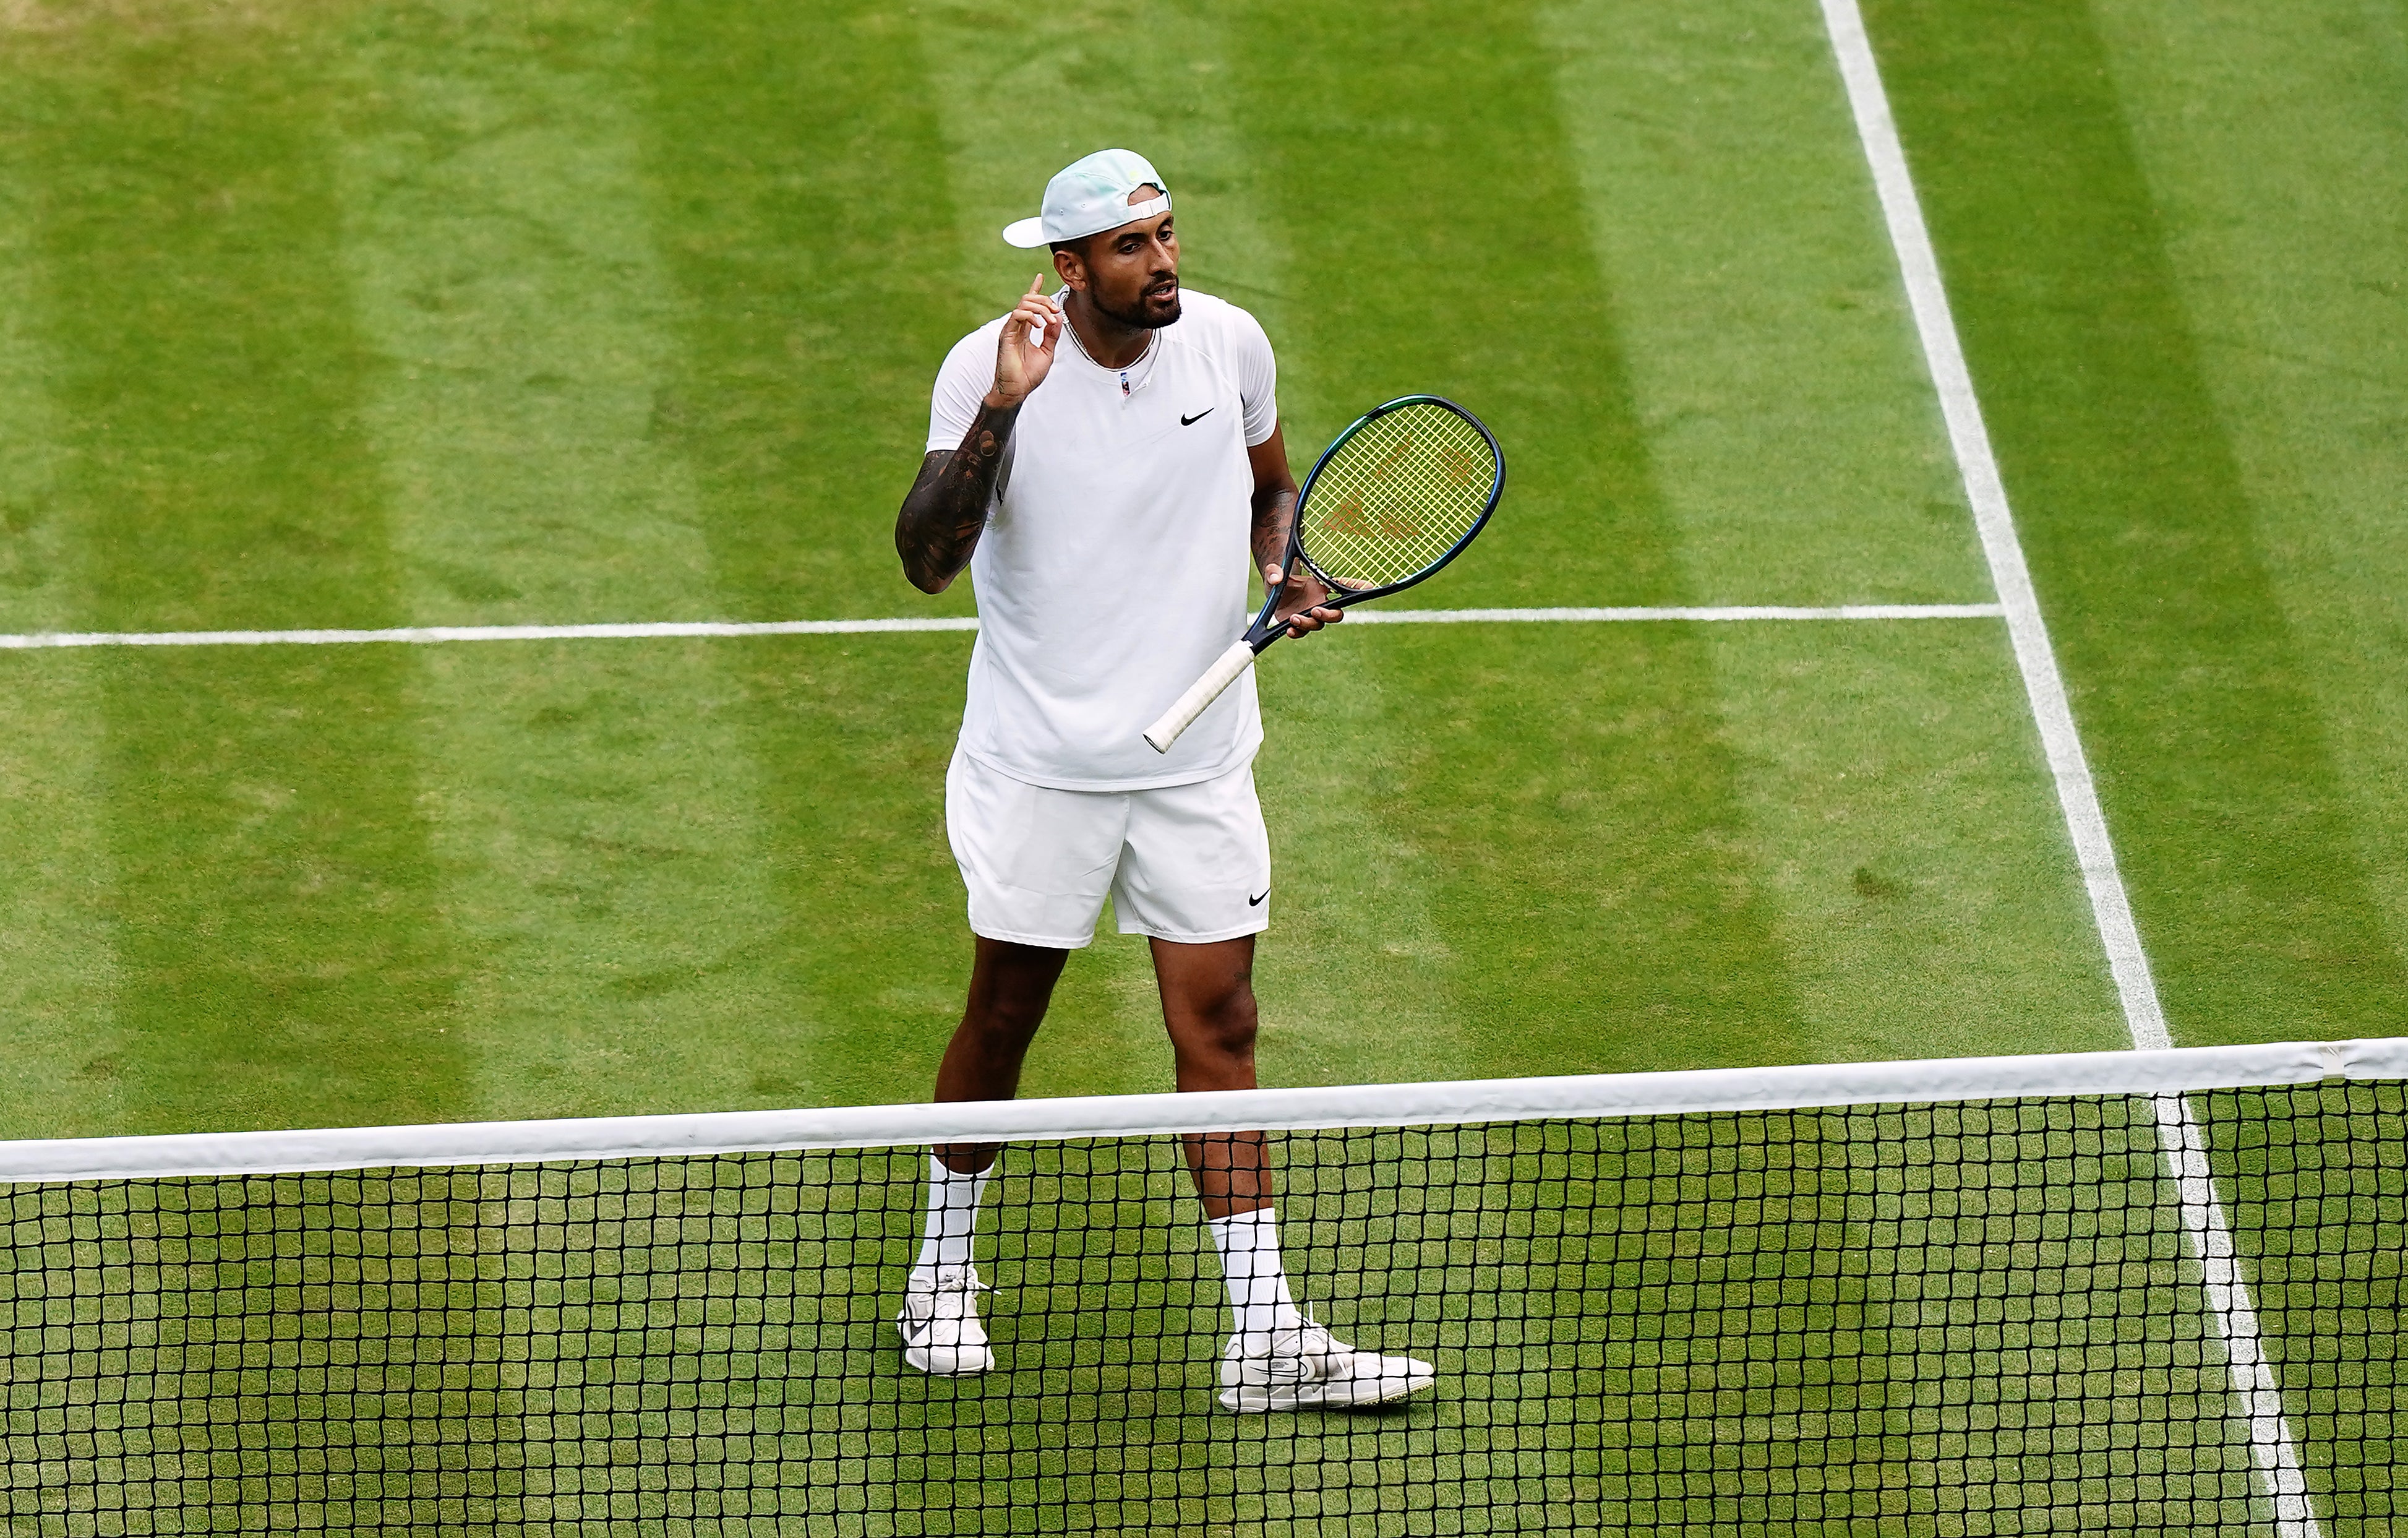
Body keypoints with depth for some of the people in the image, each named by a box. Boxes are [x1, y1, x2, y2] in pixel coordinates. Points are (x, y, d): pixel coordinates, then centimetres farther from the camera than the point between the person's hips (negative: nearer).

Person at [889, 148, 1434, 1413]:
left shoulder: (1228, 343, -2)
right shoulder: (990, 367, -14)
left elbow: (1271, 488, 18)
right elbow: (927, 560, -24)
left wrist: (1289, 567, -4)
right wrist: (1002, 409, -35)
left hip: (1199, 760, 3)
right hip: (1039, 765, -3)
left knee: (1218, 1026, 0)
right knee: (1004, 1015, 10)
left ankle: (1264, 1339, -1)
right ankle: (945, 1269, 33)